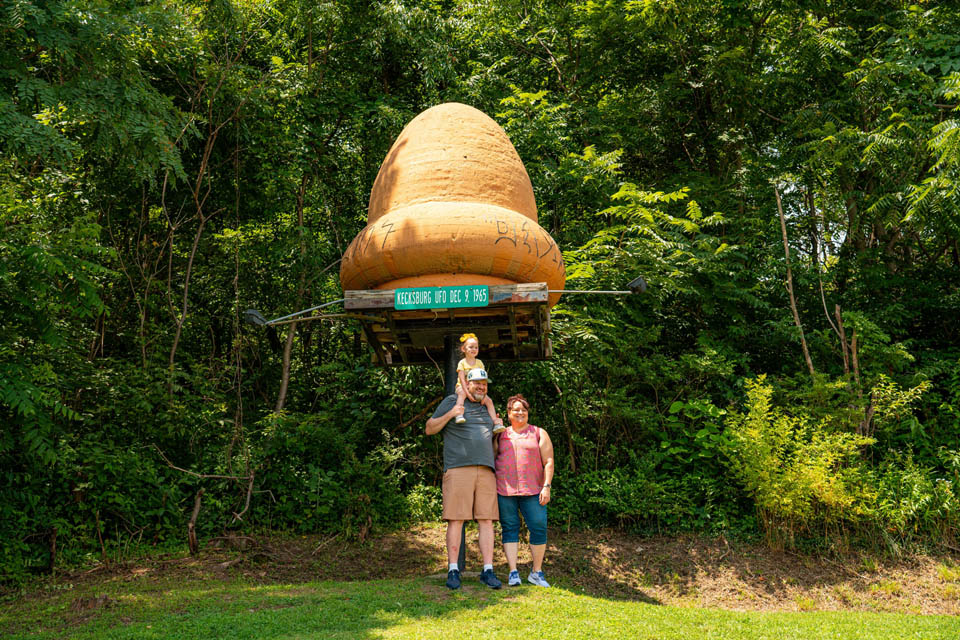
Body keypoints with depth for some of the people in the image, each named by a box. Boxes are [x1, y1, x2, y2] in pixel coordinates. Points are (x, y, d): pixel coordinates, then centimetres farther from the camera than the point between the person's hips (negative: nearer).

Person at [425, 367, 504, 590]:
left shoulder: (487, 407, 24)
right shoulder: (451, 401, 8)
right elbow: (429, 429, 6)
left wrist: (498, 427, 16)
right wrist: (450, 414, -8)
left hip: (486, 469, 5)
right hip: (458, 468, -4)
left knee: (486, 520, -1)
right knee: (456, 519, -7)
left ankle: (488, 570, 1)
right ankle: (453, 570, -1)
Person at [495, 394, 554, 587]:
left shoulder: (539, 434, 10)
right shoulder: (501, 435, 15)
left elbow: (549, 462, 5)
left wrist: (546, 486, -7)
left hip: (532, 491, -1)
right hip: (504, 490, 1)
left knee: (539, 528, -6)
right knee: (509, 528, -2)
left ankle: (537, 572, 8)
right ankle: (513, 573, 1)